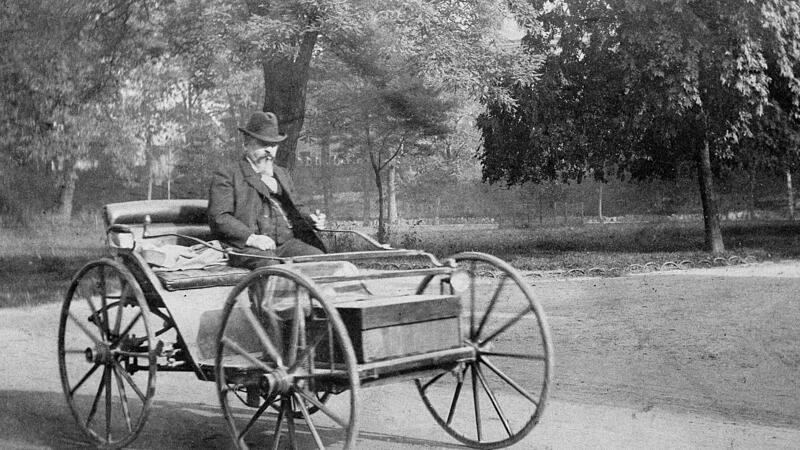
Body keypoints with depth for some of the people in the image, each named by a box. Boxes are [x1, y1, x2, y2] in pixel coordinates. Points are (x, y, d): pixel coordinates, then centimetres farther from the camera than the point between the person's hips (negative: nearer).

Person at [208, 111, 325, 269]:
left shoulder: (282, 174, 29)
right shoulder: (227, 176, 6)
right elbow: (218, 217, -5)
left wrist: (309, 219, 14)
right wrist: (250, 237, -20)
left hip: (286, 243, 6)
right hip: (247, 248, -6)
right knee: (272, 267, -37)